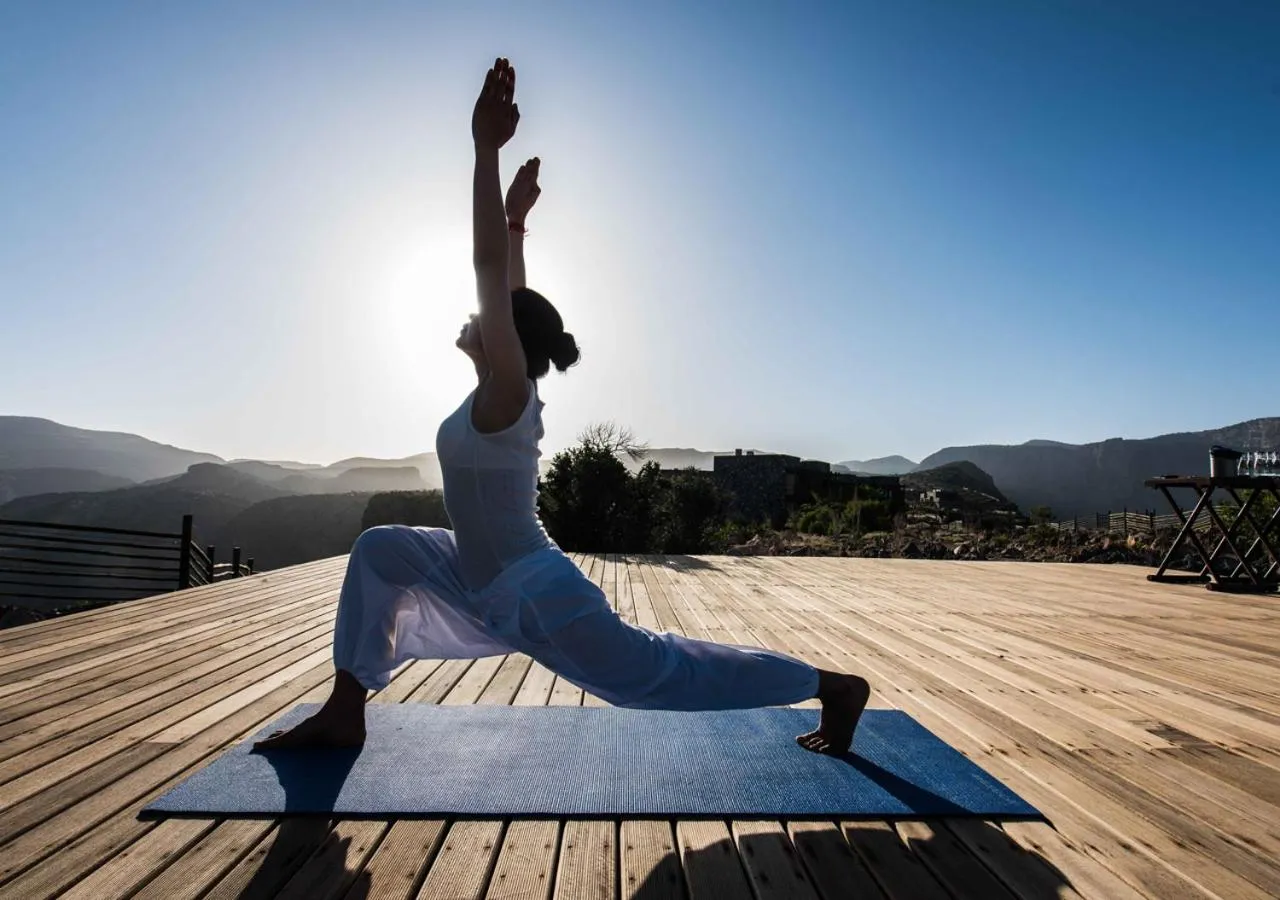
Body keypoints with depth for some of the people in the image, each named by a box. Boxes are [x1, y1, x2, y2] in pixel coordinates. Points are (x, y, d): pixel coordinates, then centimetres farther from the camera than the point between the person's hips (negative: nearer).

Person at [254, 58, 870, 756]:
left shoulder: (505, 395, -17)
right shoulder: (505, 396, 5)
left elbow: (489, 268, -25)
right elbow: (509, 290, 17)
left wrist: (485, 151, -25)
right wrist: (516, 221, 28)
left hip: (539, 598, -9)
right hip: (495, 589, 9)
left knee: (667, 671, 2)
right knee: (380, 550, 13)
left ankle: (834, 686, 17)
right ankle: (345, 712, 19)